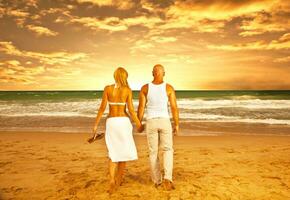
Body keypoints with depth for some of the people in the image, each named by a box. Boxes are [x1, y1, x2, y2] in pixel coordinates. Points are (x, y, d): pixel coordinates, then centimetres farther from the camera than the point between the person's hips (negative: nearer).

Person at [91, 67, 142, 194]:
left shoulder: (107, 88, 0)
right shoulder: (127, 90, -5)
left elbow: (102, 108, -3)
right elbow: (131, 110, -8)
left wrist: (96, 125, 4)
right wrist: (139, 124, 5)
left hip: (111, 123, 2)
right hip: (123, 122, -1)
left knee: (113, 153, 8)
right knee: (125, 150, 17)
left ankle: (112, 182, -6)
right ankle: (118, 178, 25)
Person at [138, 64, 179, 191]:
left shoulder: (145, 88, -2)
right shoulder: (169, 88, -4)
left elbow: (141, 108, -4)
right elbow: (174, 108, -5)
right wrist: (177, 125, 4)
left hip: (151, 122, 1)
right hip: (165, 122, -1)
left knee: (153, 152, 14)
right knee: (168, 150, 10)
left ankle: (157, 180, 21)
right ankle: (167, 178, -7)